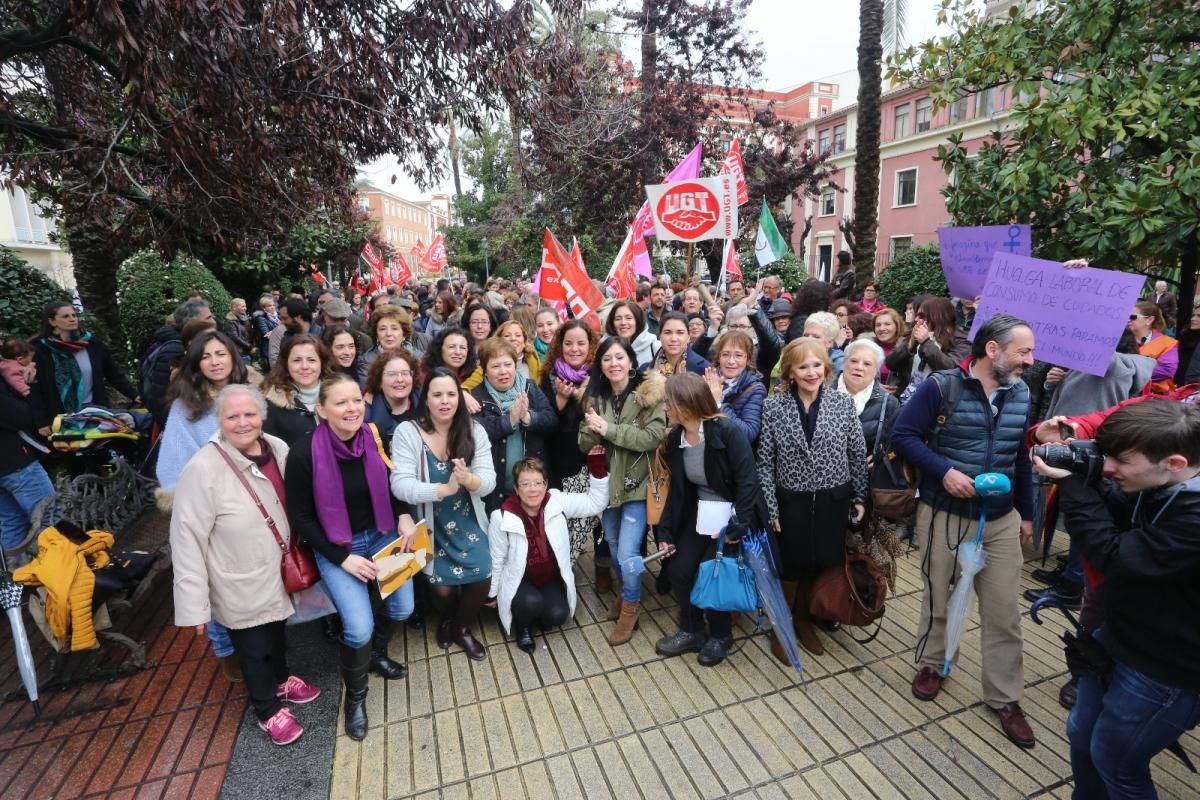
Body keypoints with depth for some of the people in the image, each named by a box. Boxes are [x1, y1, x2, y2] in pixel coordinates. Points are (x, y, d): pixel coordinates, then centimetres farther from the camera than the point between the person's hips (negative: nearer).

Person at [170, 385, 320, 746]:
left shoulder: (278, 449, -9)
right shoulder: (203, 469, -25)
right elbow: (187, 539, -22)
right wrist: (195, 604, -19)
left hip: (278, 571, 5)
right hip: (241, 585, -5)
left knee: (278, 632, 28)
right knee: (253, 648, 16)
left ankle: (281, 680, 56)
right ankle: (268, 710, 42)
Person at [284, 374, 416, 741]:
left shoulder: (376, 439, -11)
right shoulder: (304, 453, -20)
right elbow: (300, 517, -12)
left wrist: (405, 516, -11)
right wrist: (342, 558, -15)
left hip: (381, 535, 4)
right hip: (335, 547, -3)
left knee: (402, 607, -1)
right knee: (360, 627, -12)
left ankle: (375, 654, 34)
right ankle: (355, 696, 19)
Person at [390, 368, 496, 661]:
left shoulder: (475, 430, -6)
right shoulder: (407, 432, -13)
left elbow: (488, 481, -11)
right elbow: (400, 486, -22)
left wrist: (468, 479, -34)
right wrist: (445, 488, -35)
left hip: (468, 523, 2)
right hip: (429, 526, -2)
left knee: (482, 578, -6)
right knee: (441, 586, -6)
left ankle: (462, 627, 28)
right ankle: (446, 619, 34)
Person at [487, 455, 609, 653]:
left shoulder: (557, 502, -15)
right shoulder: (502, 517, -21)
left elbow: (595, 503, -10)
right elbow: (497, 561, -8)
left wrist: (598, 466, -20)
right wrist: (491, 594, 3)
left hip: (551, 578, 2)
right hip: (519, 581, -2)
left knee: (557, 615, -20)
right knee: (531, 602, -31)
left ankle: (540, 615, 17)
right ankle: (523, 627, 6)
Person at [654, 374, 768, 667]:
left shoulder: (727, 431, -22)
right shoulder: (675, 437, -3)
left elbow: (747, 481, -21)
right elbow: (677, 488, 3)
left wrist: (738, 527, -25)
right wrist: (665, 531, 2)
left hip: (731, 515, -6)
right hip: (698, 515, 6)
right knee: (678, 571, 2)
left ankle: (720, 636, 25)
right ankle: (692, 631, 27)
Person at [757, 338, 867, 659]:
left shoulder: (843, 403, -3)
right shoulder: (773, 406, -9)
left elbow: (857, 455, 4)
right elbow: (765, 462, -8)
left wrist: (859, 497, 4)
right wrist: (770, 507, -9)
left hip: (833, 500, 2)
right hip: (791, 501, -2)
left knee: (819, 564, 15)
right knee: (789, 567, 9)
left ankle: (803, 619, 40)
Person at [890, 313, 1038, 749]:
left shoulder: (1020, 394, 4)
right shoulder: (941, 387, -14)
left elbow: (1020, 457, 12)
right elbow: (902, 435, -14)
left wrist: (1026, 513, 15)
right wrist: (944, 470, -25)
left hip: (1000, 519, 4)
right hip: (943, 513, -4)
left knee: (1004, 611, 8)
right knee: (937, 595, 14)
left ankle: (1005, 697, 25)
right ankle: (931, 662, 37)